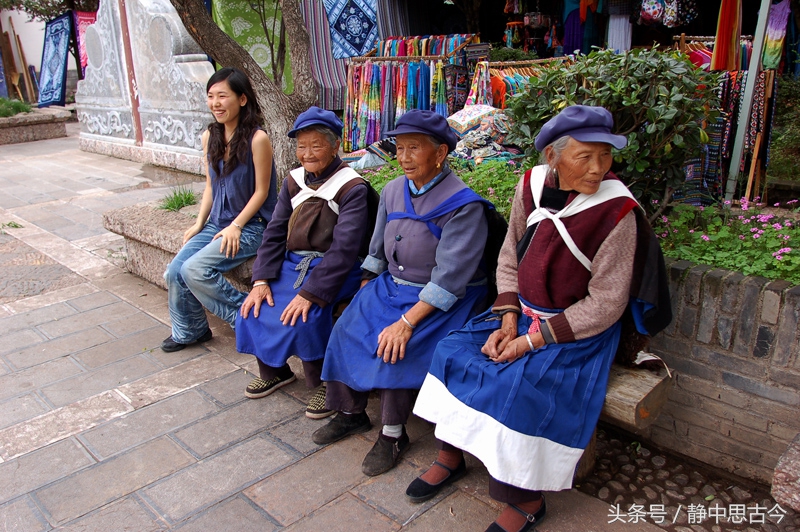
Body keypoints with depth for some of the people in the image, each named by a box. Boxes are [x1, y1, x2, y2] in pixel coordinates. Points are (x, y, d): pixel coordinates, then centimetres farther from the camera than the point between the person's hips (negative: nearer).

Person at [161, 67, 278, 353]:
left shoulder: (257, 139, -15)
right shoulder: (210, 136, 6)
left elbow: (261, 191, -12)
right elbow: (210, 185, 13)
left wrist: (235, 227, -15)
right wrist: (199, 223, 5)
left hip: (250, 225, -7)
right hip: (216, 222, 7)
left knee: (195, 270, -22)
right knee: (174, 272, -5)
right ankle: (188, 330, 19)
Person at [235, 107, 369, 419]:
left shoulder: (351, 188, -12)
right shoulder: (294, 182, 8)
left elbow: (343, 249, -20)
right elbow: (275, 233, 8)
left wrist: (310, 293, -26)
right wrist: (262, 280, -5)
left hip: (333, 271, -6)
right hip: (292, 264, 7)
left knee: (304, 317, -28)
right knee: (253, 309, -8)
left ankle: (324, 383, -1)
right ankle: (274, 372, 19)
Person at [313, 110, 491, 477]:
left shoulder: (463, 205, -18)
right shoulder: (393, 191, 5)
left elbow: (449, 277, -23)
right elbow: (377, 251, 14)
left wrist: (407, 321, -28)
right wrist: (363, 296, 5)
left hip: (439, 302, -7)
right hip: (390, 286, 7)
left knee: (396, 348, -26)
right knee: (346, 331, -8)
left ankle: (393, 434, -4)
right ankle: (351, 413, 13)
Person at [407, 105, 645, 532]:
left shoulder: (616, 210, -21)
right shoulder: (533, 185, -6)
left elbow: (606, 303, -17)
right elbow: (510, 257, 5)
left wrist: (534, 340, -18)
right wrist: (508, 318, -8)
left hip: (578, 329, -5)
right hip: (522, 312, 6)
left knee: (522, 384, -25)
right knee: (454, 351, -6)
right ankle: (450, 457, 13)